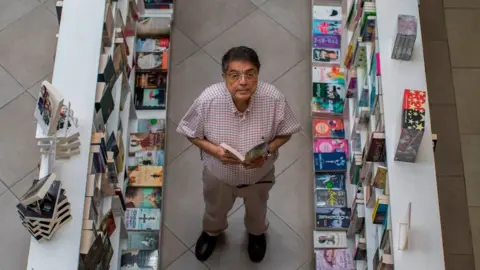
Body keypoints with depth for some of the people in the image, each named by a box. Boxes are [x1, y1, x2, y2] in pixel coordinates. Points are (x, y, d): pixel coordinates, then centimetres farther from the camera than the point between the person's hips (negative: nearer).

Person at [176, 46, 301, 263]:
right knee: (215, 209, 32)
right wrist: (214, 150, -32)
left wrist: (267, 152, -31)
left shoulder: (274, 99, -32)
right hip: (218, 174, 0)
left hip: (260, 175, 1)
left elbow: (285, 133, -13)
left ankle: (256, 232, 69)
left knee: (257, 210, 33)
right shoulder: (208, 100, -33)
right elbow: (191, 133, -15)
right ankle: (212, 231, 69)